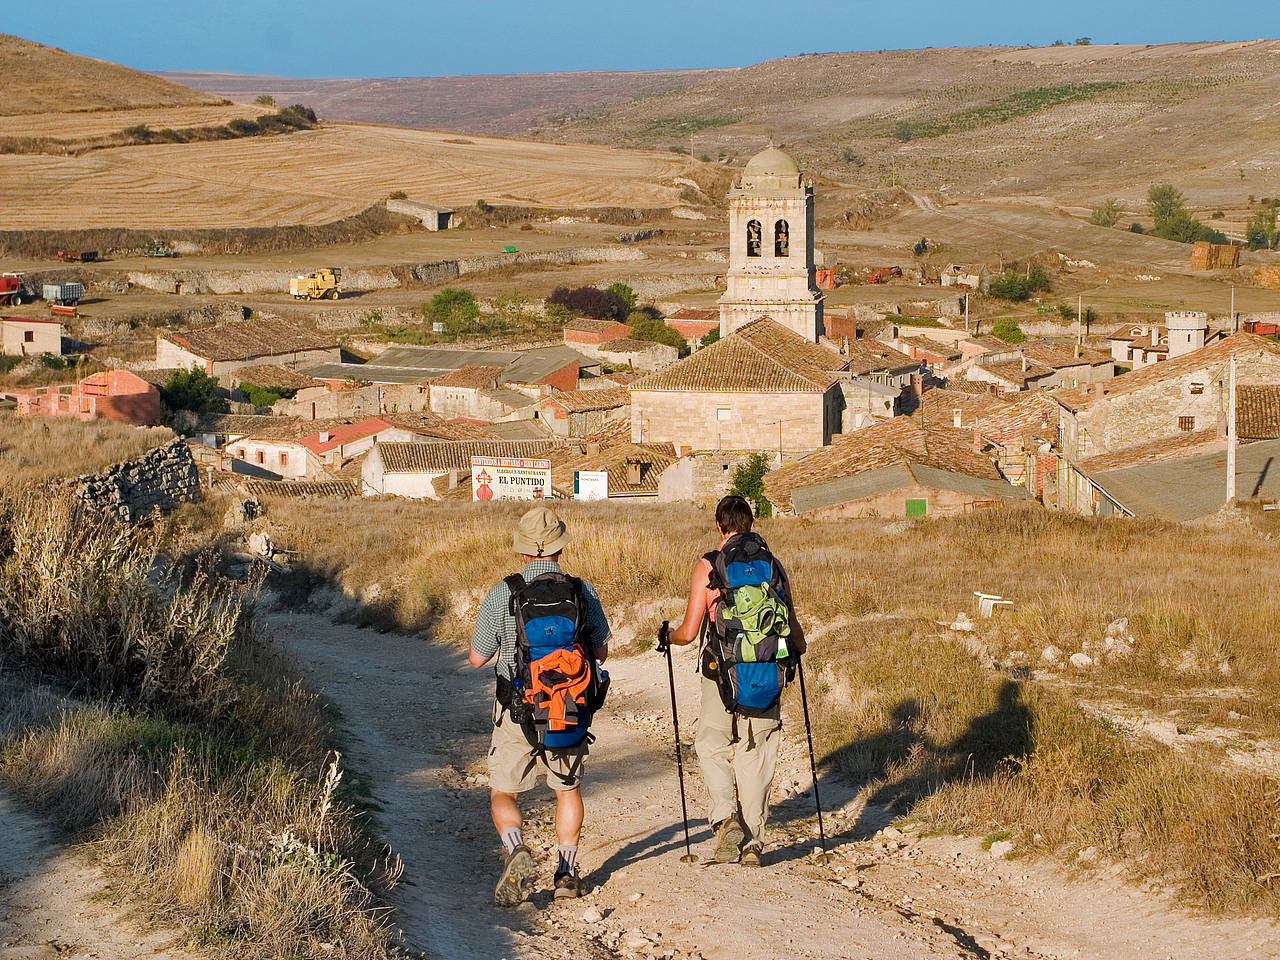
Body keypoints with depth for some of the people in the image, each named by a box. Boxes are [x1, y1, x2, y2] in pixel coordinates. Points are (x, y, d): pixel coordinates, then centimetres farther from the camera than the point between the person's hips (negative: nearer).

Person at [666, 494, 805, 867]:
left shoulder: (707, 567, -5)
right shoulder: (773, 566, 3)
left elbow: (689, 632, -6)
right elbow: (791, 625, 7)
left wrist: (669, 635, 17)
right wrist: (799, 648, 30)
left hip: (722, 673, -3)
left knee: (713, 748, 15)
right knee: (755, 757, 11)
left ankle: (726, 817, -7)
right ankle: (752, 843, 12)